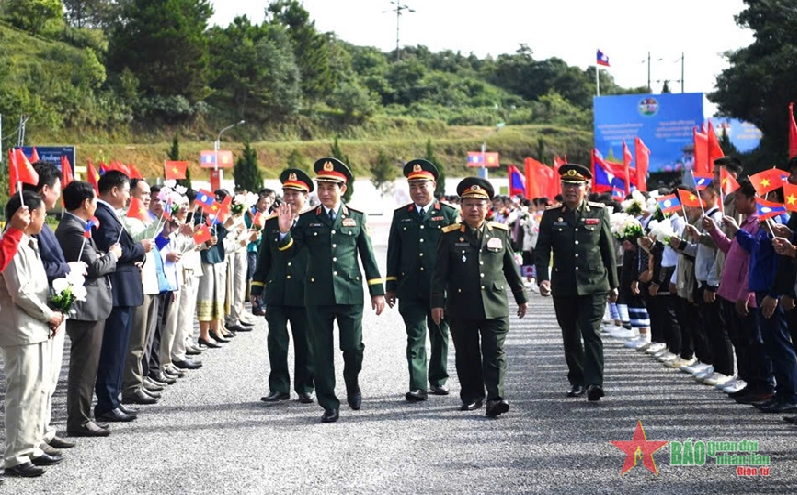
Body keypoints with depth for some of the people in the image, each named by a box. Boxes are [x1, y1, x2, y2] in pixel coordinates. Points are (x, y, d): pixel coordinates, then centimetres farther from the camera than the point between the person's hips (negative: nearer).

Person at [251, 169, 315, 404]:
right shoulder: (271, 223, 9)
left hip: (305, 295, -2)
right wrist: (257, 289, 11)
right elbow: (264, 259, 14)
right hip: (276, 294, 3)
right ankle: (279, 387, 7)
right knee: (277, 342, 0)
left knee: (305, 343, 6)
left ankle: (305, 387, 16)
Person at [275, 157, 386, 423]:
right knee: (322, 352, 2)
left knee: (353, 347, -2)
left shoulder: (356, 218, 7)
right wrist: (285, 231, -19)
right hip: (318, 296, 1)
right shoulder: (307, 220, 6)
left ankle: (352, 384, 29)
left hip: (350, 293, 0)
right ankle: (329, 405, 9)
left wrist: (377, 291, 6)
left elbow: (367, 255, 9)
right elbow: (291, 251, 0)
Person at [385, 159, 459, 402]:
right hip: (410, 288, 1)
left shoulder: (449, 214, 3)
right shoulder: (401, 216, 10)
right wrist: (390, 287, 7)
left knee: (439, 336, 10)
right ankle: (418, 387, -7)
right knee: (415, 337, -4)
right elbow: (393, 252, 11)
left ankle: (438, 379, 25)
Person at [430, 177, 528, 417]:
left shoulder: (500, 233, 8)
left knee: (495, 353, -7)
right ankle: (472, 396, 19)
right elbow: (440, 272, -1)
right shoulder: (451, 236, 2)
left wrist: (521, 297, 17)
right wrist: (437, 302, -8)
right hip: (461, 308, -1)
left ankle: (496, 398, -11)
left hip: (495, 306, 1)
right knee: (467, 355, 7)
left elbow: (511, 268, 15)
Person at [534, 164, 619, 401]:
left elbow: (608, 251, 9)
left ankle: (595, 382, -16)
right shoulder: (551, 216, 4)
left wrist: (613, 284, 11)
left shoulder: (599, 213, 3)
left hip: (593, 286, -2)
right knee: (570, 336, 11)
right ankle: (577, 380, 24)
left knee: (591, 333, -12)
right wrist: (543, 278, -15)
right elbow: (541, 250, 1)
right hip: (563, 287, 2)